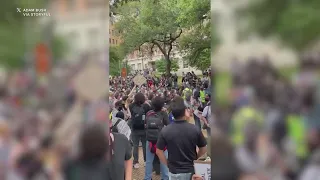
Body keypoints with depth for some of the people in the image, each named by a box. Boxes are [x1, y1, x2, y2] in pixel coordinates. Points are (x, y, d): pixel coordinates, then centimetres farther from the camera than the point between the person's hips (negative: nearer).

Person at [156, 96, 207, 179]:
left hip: (174, 171, 0)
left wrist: (167, 164, 5)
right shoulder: (195, 129, -14)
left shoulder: (165, 131, -15)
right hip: (191, 170, 1)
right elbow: (203, 149, -3)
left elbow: (159, 151, -7)